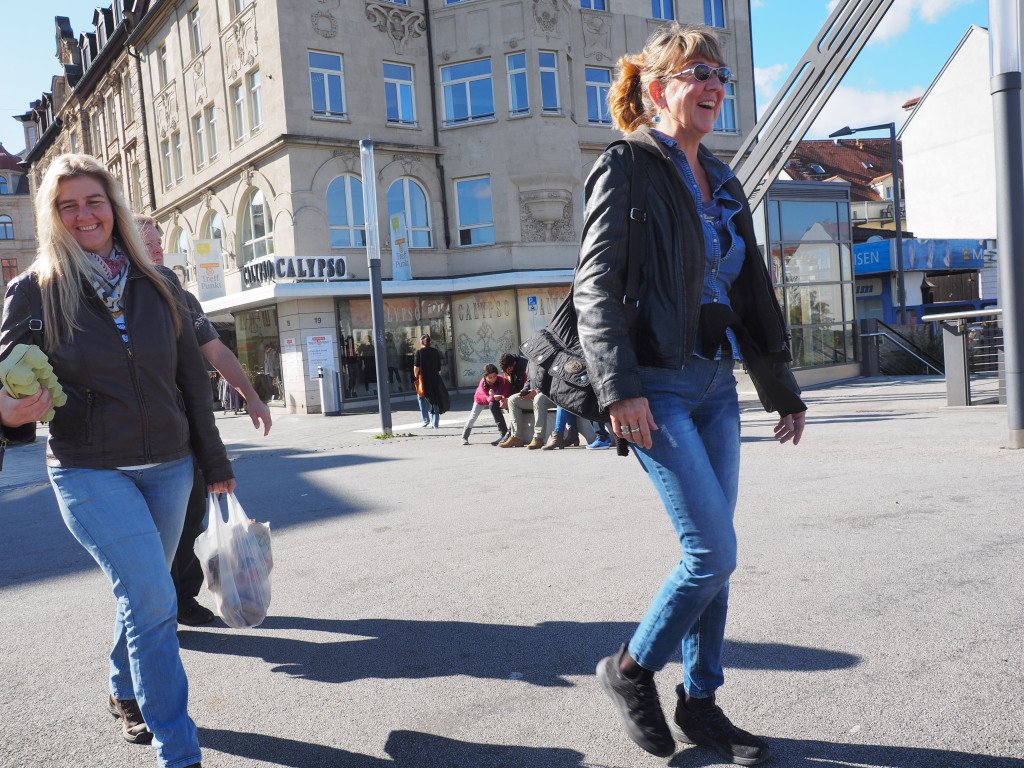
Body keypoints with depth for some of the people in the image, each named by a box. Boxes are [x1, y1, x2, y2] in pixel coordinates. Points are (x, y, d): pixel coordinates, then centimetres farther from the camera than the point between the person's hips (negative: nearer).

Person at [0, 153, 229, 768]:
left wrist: (216, 464, 8)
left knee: (142, 593, 17)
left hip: (168, 467, 4)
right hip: (89, 472, -3)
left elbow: (192, 379, 7)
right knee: (153, 599, -13)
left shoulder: (157, 285, 4)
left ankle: (127, 694, 45)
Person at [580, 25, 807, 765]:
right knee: (713, 551, -9)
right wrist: (619, 386, -21)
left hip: (716, 382, 7)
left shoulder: (722, 182, 16)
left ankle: (700, 701, 25)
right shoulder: (627, 167, -4)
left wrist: (782, 390, 19)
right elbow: (596, 284, -12)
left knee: (711, 552, 9)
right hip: (658, 386, -7)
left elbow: (754, 293, 19)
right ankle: (632, 668, 14)